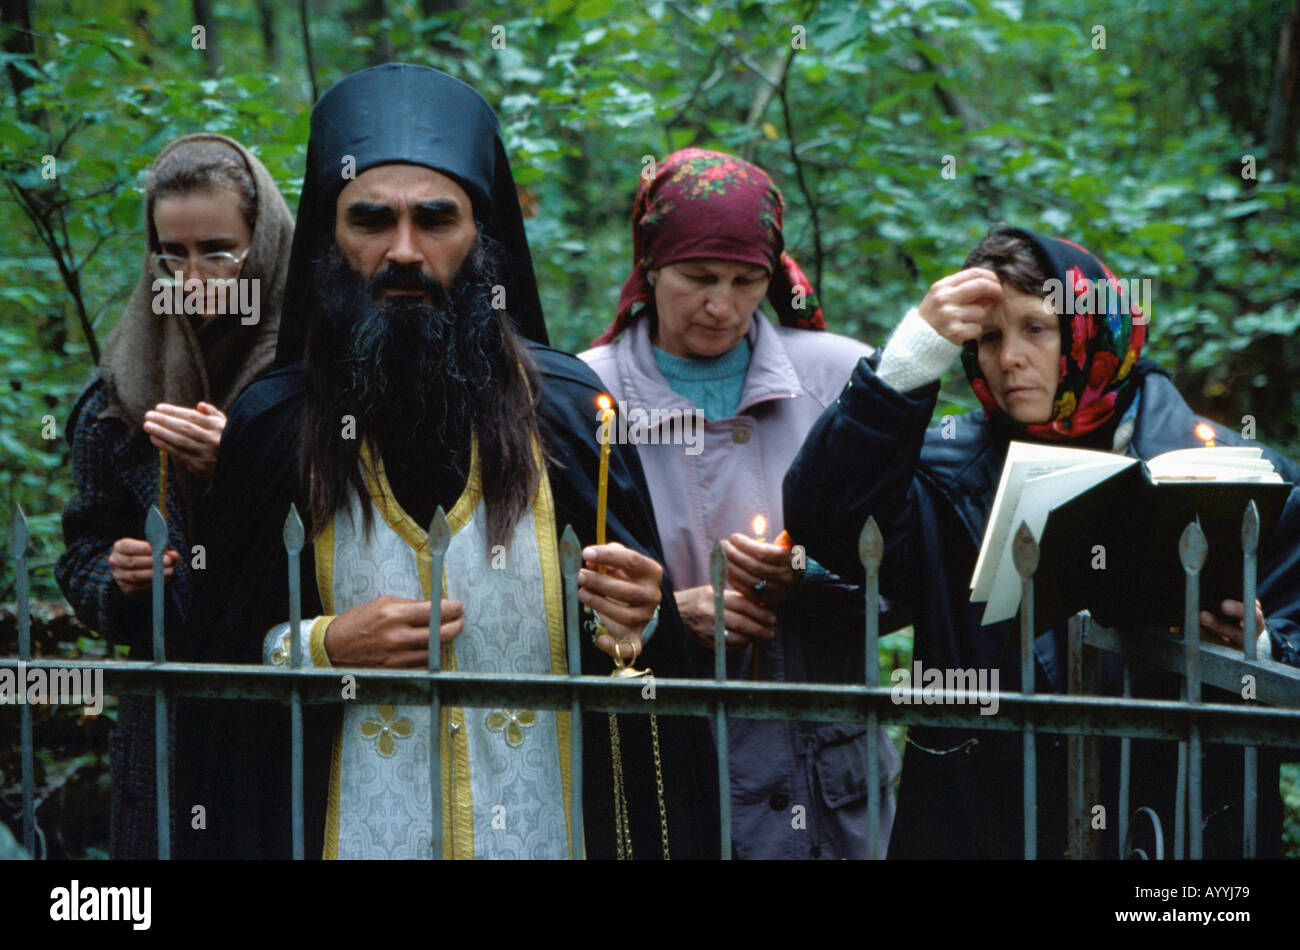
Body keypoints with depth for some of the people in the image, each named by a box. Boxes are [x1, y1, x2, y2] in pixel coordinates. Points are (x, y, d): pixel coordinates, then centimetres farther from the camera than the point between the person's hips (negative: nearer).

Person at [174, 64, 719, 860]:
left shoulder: (568, 408, -2)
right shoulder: (272, 427, -4)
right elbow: (205, 667, -1)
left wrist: (633, 627, -19)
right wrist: (324, 646, -16)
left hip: (548, 826, 1)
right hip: (356, 831, -1)